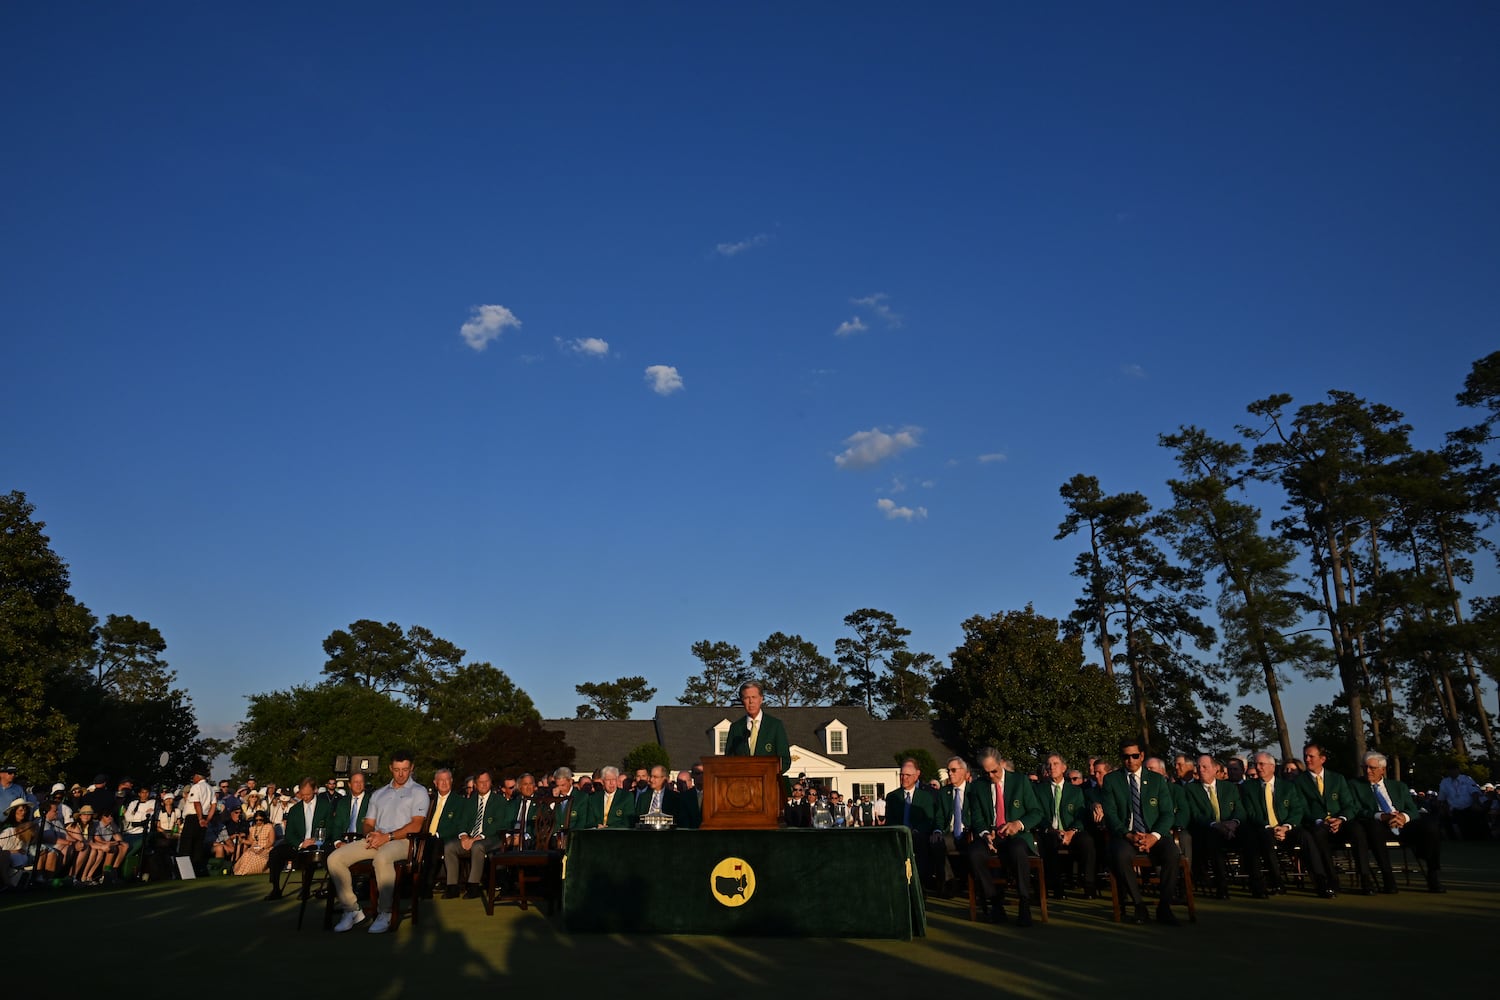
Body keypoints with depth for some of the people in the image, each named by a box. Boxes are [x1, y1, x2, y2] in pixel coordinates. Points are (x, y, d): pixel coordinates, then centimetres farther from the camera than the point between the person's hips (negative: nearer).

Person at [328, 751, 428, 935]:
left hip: (401, 841, -6)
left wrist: (388, 837, -13)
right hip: (375, 841, 6)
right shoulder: (378, 794, 26)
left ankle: (385, 913, -27)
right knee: (334, 859, -15)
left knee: (382, 858, -40)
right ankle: (352, 910, -9)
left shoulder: (418, 792, 7)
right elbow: (368, 824, 20)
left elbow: (416, 825, -4)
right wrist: (371, 834, -5)